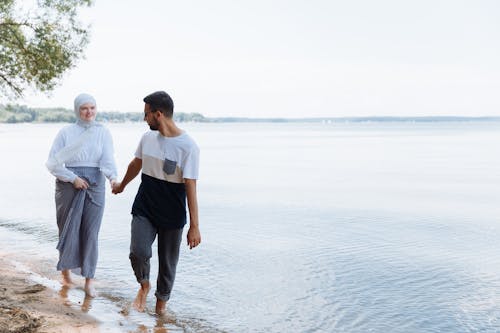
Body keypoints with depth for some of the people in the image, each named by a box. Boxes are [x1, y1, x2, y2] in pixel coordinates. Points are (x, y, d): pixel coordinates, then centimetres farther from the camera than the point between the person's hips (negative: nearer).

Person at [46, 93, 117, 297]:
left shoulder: (103, 132, 2)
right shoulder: (66, 132, 0)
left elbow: (108, 159, -11)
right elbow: (53, 163, -3)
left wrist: (113, 177, -30)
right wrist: (73, 178, -14)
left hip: (95, 185, 1)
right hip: (69, 185, 0)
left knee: (91, 232, 1)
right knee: (69, 229, 6)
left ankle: (89, 280, 7)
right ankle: (66, 270, 28)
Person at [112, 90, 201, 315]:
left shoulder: (188, 147, -18)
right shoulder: (147, 138, 1)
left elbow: (190, 187, -20)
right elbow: (136, 164, 20)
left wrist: (194, 226, -21)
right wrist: (122, 185, 35)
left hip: (172, 217, -3)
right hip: (143, 210, 4)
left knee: (167, 262, 7)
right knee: (138, 253, -12)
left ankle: (161, 299, 32)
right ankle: (144, 285, 19)